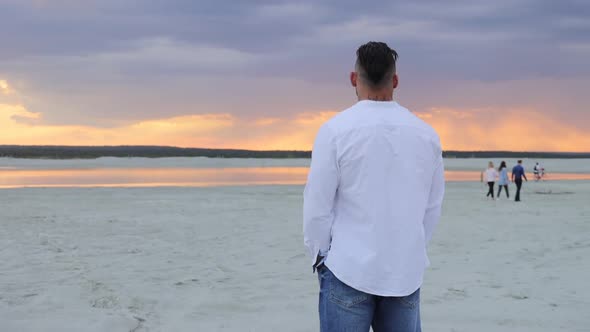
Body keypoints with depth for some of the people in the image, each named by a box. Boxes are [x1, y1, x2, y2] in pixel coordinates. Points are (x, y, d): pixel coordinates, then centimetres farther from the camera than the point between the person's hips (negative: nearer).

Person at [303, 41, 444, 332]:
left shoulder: (336, 129, -9)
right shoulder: (426, 134, 1)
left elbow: (317, 204, -7)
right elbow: (432, 207, 8)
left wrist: (319, 256, 6)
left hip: (349, 270, -3)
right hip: (407, 272, 3)